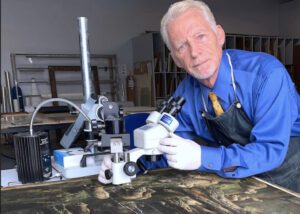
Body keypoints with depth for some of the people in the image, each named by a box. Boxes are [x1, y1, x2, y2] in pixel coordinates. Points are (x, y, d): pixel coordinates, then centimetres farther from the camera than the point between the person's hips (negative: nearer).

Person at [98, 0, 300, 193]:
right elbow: (168, 147, 0)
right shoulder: (184, 94, -9)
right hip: (241, 180, 5)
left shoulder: (267, 73, -24)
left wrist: (204, 158, -37)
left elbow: (271, 150, -27)